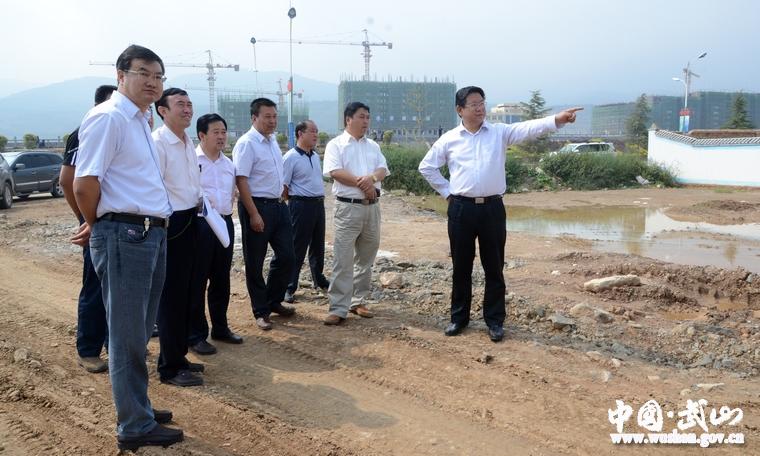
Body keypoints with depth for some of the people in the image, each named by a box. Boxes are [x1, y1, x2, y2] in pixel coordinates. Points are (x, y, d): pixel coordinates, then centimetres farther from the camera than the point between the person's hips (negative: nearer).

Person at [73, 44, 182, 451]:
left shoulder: (140, 122, 17)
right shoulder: (108, 117, -12)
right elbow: (84, 185, -19)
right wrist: (100, 227, -4)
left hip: (152, 234, 9)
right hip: (125, 235, -9)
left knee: (138, 334, 18)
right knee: (128, 337, 2)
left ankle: (136, 408, 33)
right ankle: (136, 427, 13)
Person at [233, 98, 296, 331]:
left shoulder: (273, 141, 12)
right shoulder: (246, 143, -13)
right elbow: (241, 181, -19)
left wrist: (282, 199, 16)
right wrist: (254, 214, -22)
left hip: (278, 206, 8)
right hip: (257, 207, -8)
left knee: (286, 257, 11)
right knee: (255, 263, 5)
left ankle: (274, 301, 29)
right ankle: (261, 312, 17)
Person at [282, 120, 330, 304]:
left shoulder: (316, 156, 11)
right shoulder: (291, 157, -12)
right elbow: (283, 186, -12)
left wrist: (320, 200, 17)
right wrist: (290, 207, -10)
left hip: (319, 203, 7)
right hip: (301, 204, -7)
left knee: (318, 245, 19)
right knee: (297, 247, -3)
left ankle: (319, 279, 35)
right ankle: (289, 288, 6)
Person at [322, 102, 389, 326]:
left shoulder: (373, 146, 16)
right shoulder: (336, 144, -1)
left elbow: (383, 169, 5)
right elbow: (335, 172, -14)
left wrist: (372, 178, -18)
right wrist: (363, 184, -14)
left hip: (372, 207, 6)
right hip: (348, 207, -6)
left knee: (366, 258, 11)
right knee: (342, 260, -7)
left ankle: (358, 301, 23)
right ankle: (338, 309, -4)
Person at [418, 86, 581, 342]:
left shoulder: (500, 132, 4)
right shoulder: (449, 139, 4)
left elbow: (528, 128, -12)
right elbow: (426, 167, 13)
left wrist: (557, 120, -28)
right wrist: (446, 191, 7)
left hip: (492, 208, 0)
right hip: (461, 208, 0)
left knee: (494, 267, 7)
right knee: (461, 267, 10)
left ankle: (495, 321, 19)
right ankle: (459, 318, 24)